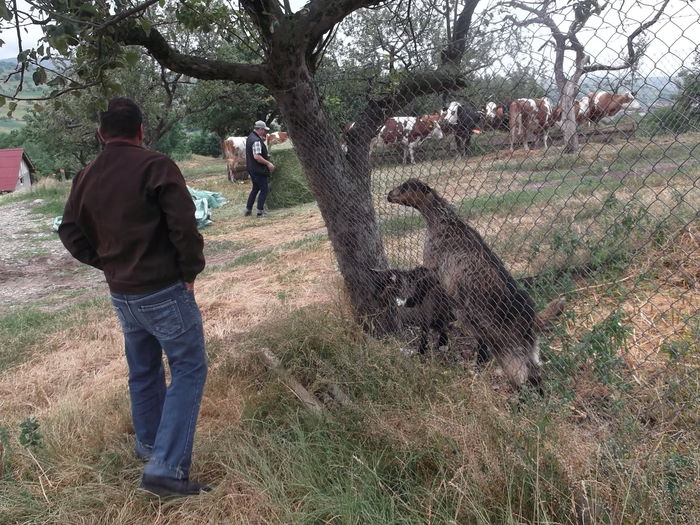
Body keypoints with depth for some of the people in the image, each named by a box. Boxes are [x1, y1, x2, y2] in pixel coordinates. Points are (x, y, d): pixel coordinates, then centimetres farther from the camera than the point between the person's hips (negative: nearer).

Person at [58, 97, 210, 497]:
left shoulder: (87, 177, 7)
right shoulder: (156, 166, -14)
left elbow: (71, 232, 13)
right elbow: (184, 225, -21)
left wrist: (106, 263, 14)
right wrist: (190, 272, -8)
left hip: (121, 294, 7)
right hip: (164, 290, -7)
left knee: (144, 370, 21)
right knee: (188, 368, 0)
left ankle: (149, 446, 36)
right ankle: (167, 468, -6)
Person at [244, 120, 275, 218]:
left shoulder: (250, 137, 11)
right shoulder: (256, 141, -22)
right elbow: (257, 156, -29)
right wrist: (268, 163, -21)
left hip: (251, 168, 10)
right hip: (258, 170, -10)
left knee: (255, 188, 21)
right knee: (264, 189, -1)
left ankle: (248, 210, 24)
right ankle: (260, 211, 2)